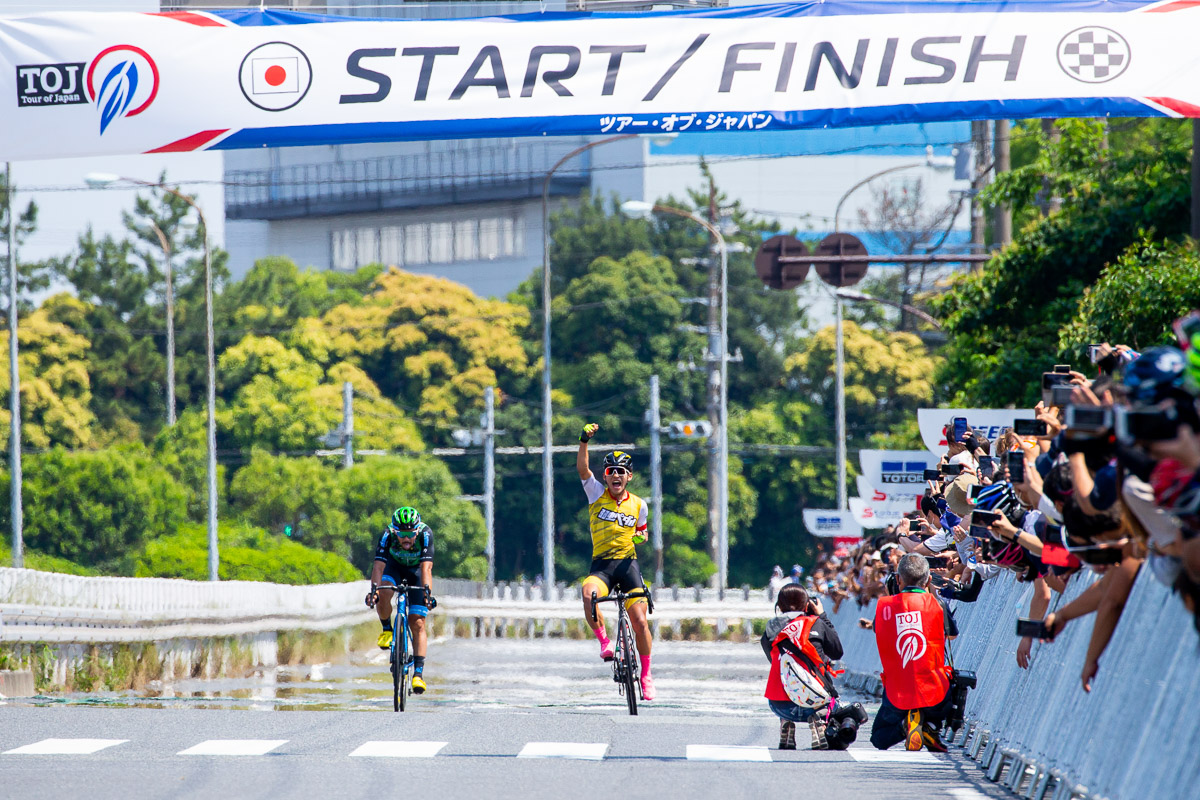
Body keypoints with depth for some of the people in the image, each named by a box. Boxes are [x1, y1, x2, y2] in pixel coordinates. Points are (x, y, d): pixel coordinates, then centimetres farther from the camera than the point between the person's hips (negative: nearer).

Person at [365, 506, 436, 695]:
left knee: (417, 624, -12)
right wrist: (374, 590, -52)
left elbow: (426, 568, -41)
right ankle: (387, 629, -3)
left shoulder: (425, 534, -34)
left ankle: (419, 672, -12)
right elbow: (378, 566, -37)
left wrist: (427, 592, -55)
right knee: (382, 595, -32)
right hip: (394, 566, 1)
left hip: (416, 570, -1)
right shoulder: (388, 535, -32)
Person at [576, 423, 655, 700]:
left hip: (628, 564, 1)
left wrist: (640, 538, 0)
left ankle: (646, 674, 12)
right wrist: (584, 441, -26)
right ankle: (604, 642, -15)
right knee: (588, 593, -35)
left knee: (640, 622, -8)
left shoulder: (638, 505, 7)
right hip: (601, 563, -1)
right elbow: (582, 468, -12)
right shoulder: (597, 493, 3)